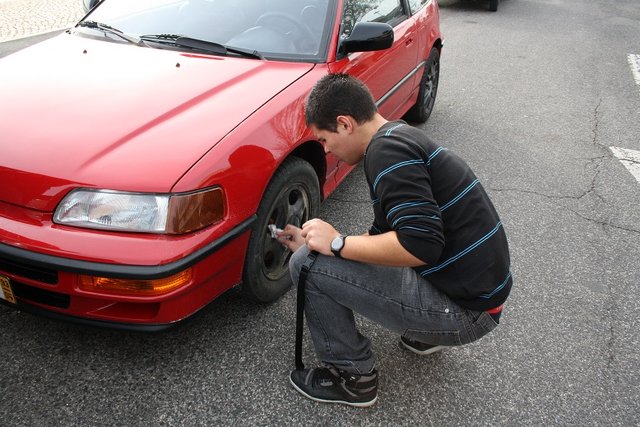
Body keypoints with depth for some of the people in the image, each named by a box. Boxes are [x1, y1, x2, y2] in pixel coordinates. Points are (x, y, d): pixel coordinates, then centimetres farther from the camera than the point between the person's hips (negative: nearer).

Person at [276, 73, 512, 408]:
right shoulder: (402, 136, 13)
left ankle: (353, 377, 6)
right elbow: (386, 234, 21)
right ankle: (425, 333, 23)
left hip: (463, 309, -10)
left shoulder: (386, 149, -18)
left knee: (308, 265, -11)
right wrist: (316, 242, 24)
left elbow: (422, 245, -28)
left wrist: (336, 244, -17)